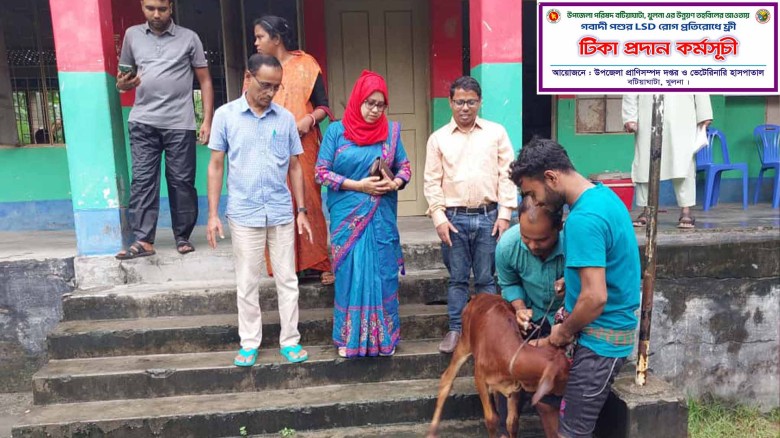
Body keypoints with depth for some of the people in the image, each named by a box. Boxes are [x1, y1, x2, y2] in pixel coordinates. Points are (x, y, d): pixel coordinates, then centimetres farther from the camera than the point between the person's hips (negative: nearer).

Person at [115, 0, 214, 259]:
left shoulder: (189, 38, 5)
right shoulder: (132, 35, 12)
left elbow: (205, 81, 5)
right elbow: (124, 74, 19)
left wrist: (207, 120, -3)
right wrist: (122, 85, -6)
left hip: (180, 123, -2)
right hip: (142, 122, 2)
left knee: (182, 181, 3)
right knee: (142, 180, -2)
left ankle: (183, 237, 14)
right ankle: (143, 240, -1)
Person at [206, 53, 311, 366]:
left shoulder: (286, 118, 3)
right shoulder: (225, 115, -1)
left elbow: (295, 167, 8)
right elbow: (216, 166, 1)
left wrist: (301, 211, 5)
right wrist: (213, 214, -3)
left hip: (282, 213, 2)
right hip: (244, 215, -1)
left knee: (287, 280, 8)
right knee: (247, 283, 8)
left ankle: (290, 340, 21)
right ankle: (249, 343, 22)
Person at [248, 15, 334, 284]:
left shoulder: (306, 65, 4)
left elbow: (323, 105, 3)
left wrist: (309, 119, -16)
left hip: (302, 146, -2)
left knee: (308, 200, -2)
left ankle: (318, 263, 5)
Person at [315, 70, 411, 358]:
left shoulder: (391, 131, 5)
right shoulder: (336, 131, -1)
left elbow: (405, 167, 10)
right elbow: (321, 172, -3)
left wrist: (394, 183, -12)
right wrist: (357, 185, -12)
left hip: (382, 218, 2)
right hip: (347, 217, -1)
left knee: (382, 274, 7)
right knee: (350, 274, 5)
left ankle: (383, 336, 22)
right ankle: (349, 337, 21)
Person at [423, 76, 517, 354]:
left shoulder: (496, 132, 5)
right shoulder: (438, 138, 5)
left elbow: (507, 175, 3)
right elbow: (432, 182, 4)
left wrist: (505, 214, -3)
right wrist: (439, 218, -4)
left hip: (488, 216, 0)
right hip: (454, 218, 1)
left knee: (486, 279, 7)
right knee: (457, 278, 8)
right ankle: (456, 329, 20)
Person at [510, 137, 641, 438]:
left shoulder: (583, 219, -26)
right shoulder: (602, 194, 6)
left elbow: (596, 297, -28)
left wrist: (565, 332, -12)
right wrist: (572, 281, 8)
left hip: (601, 337, -10)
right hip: (610, 329, 10)